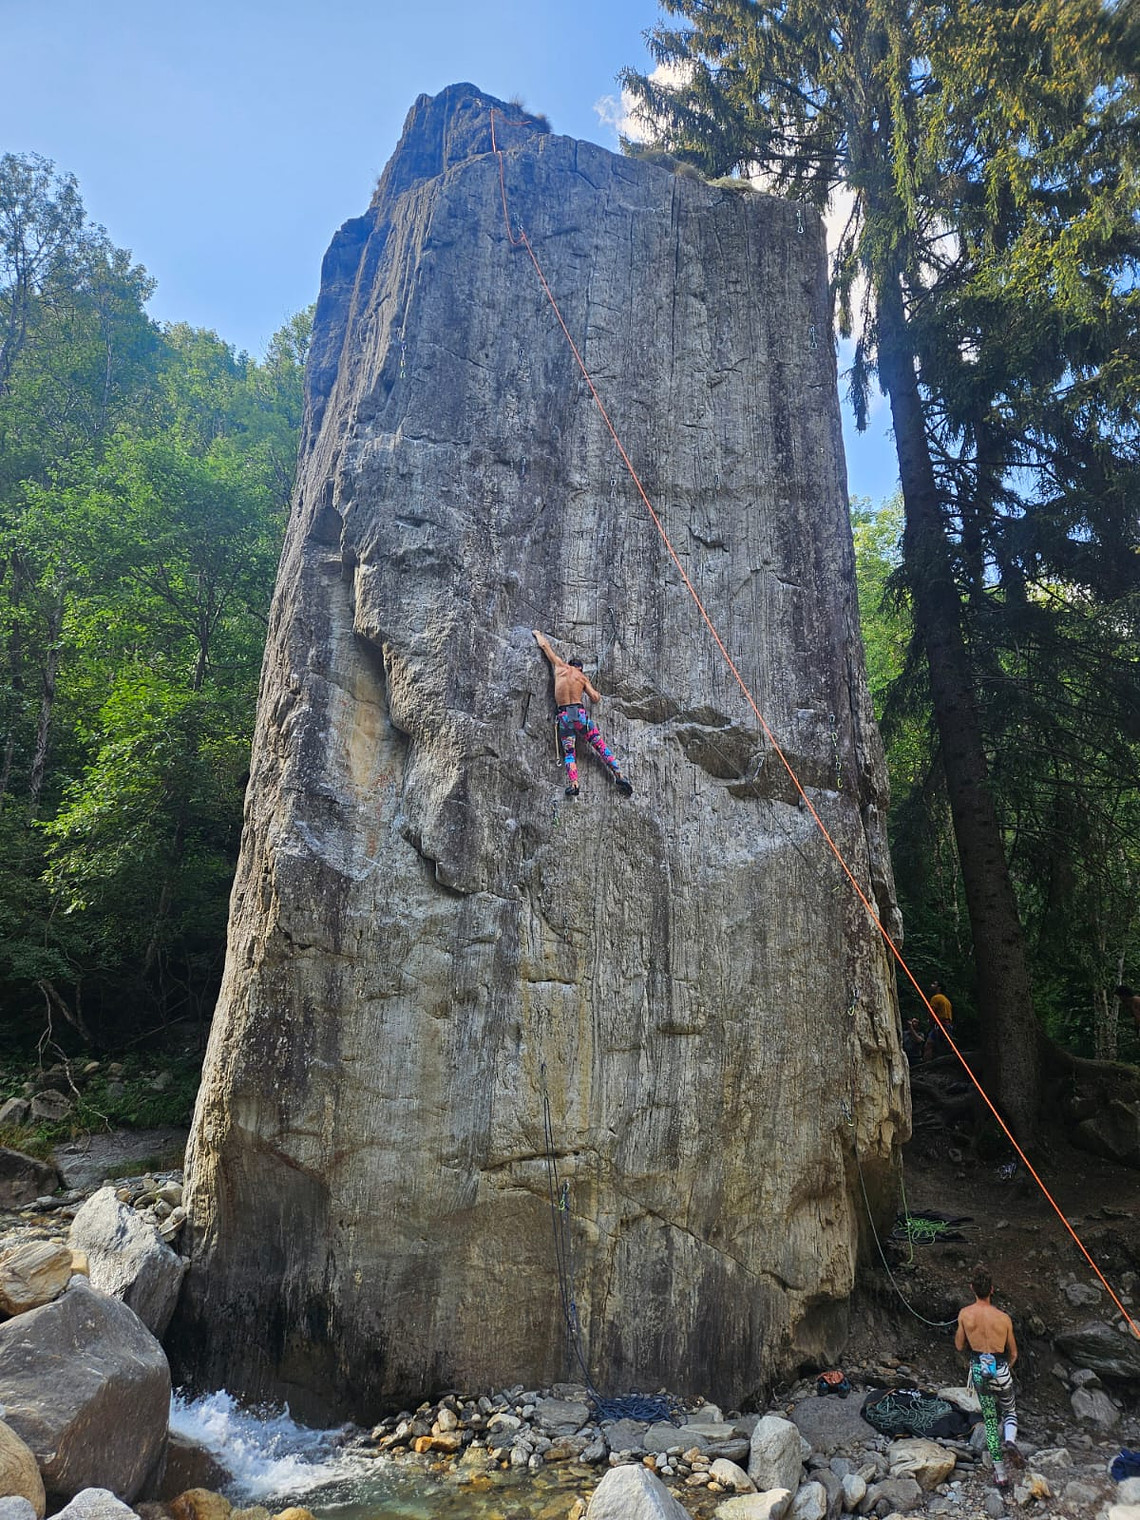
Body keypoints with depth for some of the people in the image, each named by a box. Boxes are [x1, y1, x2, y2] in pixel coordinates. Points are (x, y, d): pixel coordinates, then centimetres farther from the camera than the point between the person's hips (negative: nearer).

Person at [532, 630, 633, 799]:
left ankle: (573, 783, -24)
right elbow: (595, 698, 12)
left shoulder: (560, 666, 10)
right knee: (600, 745, 3)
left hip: (564, 715, 0)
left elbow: (544, 645, 22)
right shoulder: (582, 677, 12)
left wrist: (538, 634, 40)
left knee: (569, 753, -3)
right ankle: (619, 775, -7)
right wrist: (598, 695, 35)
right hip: (580, 712, 0)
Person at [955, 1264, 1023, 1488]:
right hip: (1000, 1370, -1)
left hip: (978, 1370, 1)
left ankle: (1000, 1474, 16)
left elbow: (959, 1346, 2)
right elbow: (1013, 1353, 2)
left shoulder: (965, 1314, -10)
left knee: (990, 1420, 16)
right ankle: (1009, 1441, -8)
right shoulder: (1003, 1318, -11)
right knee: (1010, 1412, 23)